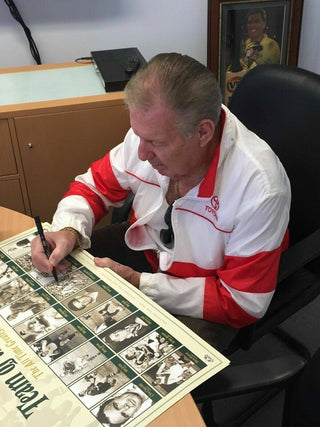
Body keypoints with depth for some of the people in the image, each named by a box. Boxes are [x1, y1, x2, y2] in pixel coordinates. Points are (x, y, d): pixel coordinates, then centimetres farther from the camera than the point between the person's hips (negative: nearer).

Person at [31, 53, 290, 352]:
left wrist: (138, 283, -25)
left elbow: (244, 303, -23)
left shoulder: (260, 188, -32)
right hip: (146, 247, 5)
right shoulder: (151, 129, -19)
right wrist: (69, 230, -24)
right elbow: (93, 186, -2)